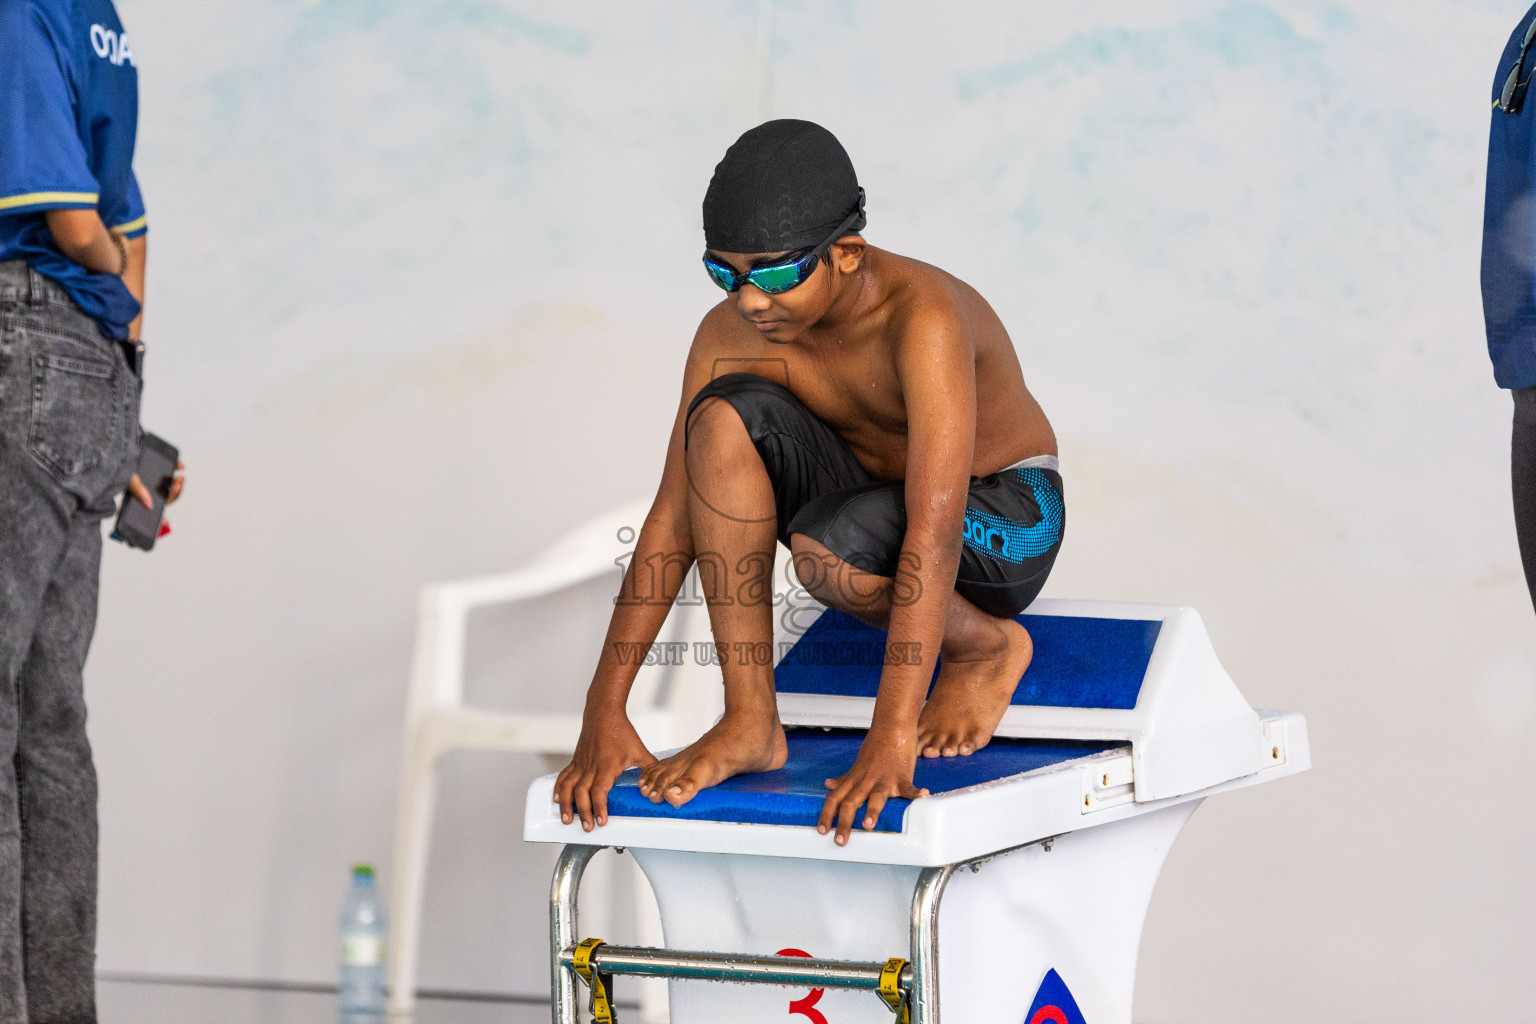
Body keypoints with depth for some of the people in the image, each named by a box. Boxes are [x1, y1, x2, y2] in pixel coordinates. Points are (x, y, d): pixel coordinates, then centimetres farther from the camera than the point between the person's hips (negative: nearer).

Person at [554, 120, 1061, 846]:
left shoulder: (922, 316, -34)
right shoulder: (731, 334, -16)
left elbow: (933, 533, -40)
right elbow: (671, 518, -14)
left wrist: (891, 736, -47)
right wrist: (605, 712, -21)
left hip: (1008, 523, -5)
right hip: (871, 499, 5)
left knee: (826, 549, -36)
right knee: (729, 410, -23)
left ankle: (987, 648, -3)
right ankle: (750, 721, -20)